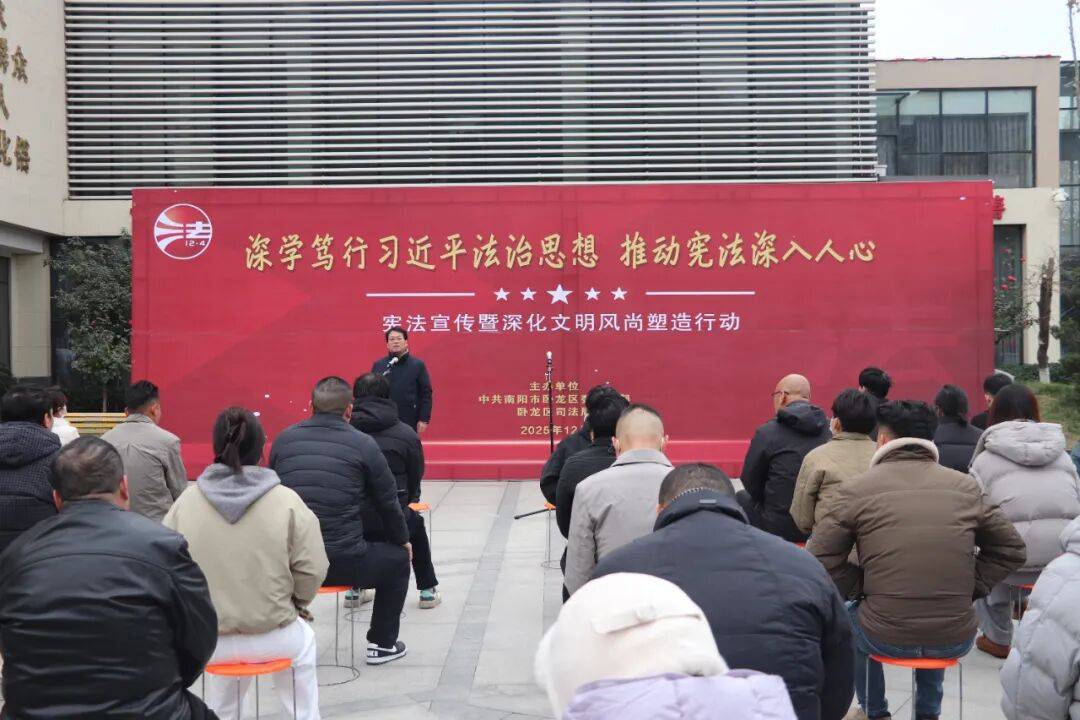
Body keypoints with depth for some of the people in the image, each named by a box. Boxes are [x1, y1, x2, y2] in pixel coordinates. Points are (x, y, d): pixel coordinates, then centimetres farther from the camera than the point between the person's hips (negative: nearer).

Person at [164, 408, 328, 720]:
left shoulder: (186, 501, -7)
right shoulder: (287, 501, -13)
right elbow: (313, 570, -12)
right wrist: (296, 603, 9)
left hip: (207, 639, 2)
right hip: (273, 636, -2)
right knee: (303, 640, 30)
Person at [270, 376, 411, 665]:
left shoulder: (284, 439, 6)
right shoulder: (363, 444, -3)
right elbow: (388, 502, 4)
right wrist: (403, 540, 23)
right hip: (345, 564, -3)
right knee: (397, 558, 24)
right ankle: (382, 644, 27)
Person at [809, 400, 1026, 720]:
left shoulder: (858, 489, -7)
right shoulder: (965, 486, 2)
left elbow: (820, 559, -9)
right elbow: (1011, 549, 9)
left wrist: (862, 588, 3)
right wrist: (971, 588, 10)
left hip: (885, 638, -3)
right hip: (956, 640, 3)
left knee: (847, 613, 32)